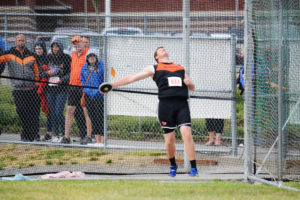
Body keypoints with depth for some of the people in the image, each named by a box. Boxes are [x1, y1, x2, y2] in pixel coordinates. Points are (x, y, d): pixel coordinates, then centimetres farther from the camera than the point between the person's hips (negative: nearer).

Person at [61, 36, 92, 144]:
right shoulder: (74, 54, 16)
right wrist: (71, 83, 21)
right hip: (73, 86, 7)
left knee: (86, 112, -4)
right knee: (70, 110, 4)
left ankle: (88, 136, -1)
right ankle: (66, 137, 6)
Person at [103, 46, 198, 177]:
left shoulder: (180, 68, 24)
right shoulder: (154, 69, 17)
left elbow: (192, 88, 29)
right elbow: (131, 78, 16)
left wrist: (189, 83, 5)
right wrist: (112, 85, 11)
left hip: (182, 104, 1)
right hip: (166, 104, -1)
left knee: (187, 134, -16)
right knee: (169, 140, -2)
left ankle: (193, 168, -13)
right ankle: (173, 165, 24)